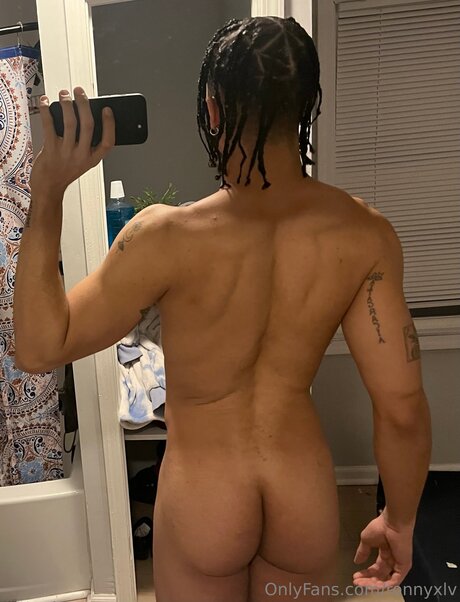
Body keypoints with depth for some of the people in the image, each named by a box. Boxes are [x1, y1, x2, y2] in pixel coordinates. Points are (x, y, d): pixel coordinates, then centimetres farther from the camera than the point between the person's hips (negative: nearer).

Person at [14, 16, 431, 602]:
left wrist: (46, 195, -14)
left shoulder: (166, 236, -24)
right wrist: (399, 521, 5)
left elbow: (39, 348, -12)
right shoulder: (364, 233, -16)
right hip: (308, 498, 2)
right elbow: (402, 407, -12)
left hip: (201, 499, -1)